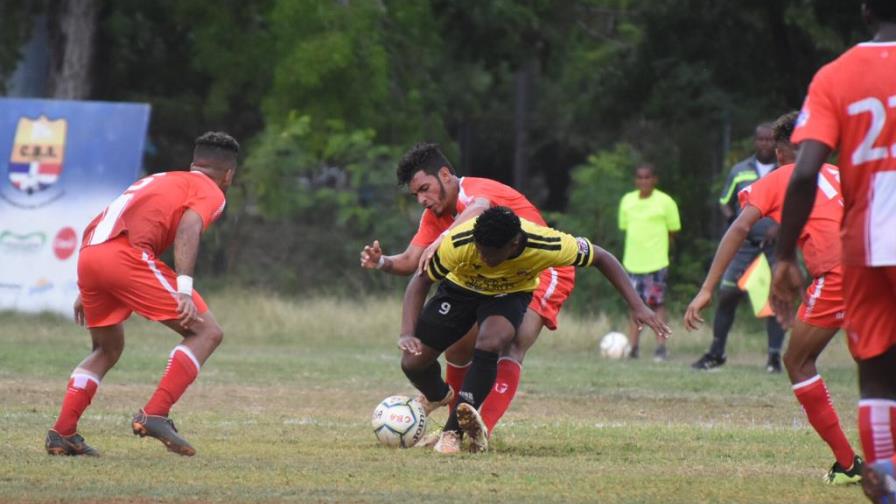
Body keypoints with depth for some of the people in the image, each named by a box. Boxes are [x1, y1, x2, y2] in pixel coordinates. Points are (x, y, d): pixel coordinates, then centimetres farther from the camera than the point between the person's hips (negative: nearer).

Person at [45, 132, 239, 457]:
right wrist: (184, 290, -18)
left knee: (107, 350, 27)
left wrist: (86, 292, 36)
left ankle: (62, 433, 17)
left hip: (88, 256, 8)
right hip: (128, 256, -7)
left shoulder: (151, 181, 37)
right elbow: (188, 227, -8)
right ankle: (154, 415, -11)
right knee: (206, 332, 1)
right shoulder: (210, 192, 14)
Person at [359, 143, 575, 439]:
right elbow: (411, 261, -5)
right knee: (458, 345, 5)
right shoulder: (435, 215, 2)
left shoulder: (477, 190, -25)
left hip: (546, 273, -9)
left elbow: (478, 209, -51)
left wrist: (441, 240, -68)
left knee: (511, 347, -27)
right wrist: (382, 262, -27)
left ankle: (481, 433, -36)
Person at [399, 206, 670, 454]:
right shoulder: (458, 243, -36)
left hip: (510, 294, -1)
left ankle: (454, 428, -27)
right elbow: (421, 281, -21)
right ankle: (439, 396, 29)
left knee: (490, 342, -34)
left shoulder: (548, 246, -35)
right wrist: (407, 334, -33)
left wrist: (637, 307, -20)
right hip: (460, 288, 1)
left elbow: (602, 258, -18)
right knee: (413, 361, -8)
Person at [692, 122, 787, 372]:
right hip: (745, 245, 2)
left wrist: (781, 226, -14)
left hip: (776, 246, -2)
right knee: (726, 295, -4)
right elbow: (725, 202, 17)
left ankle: (774, 356, 2)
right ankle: (716, 353, 7)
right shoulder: (740, 171, 10)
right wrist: (731, 218, -5)